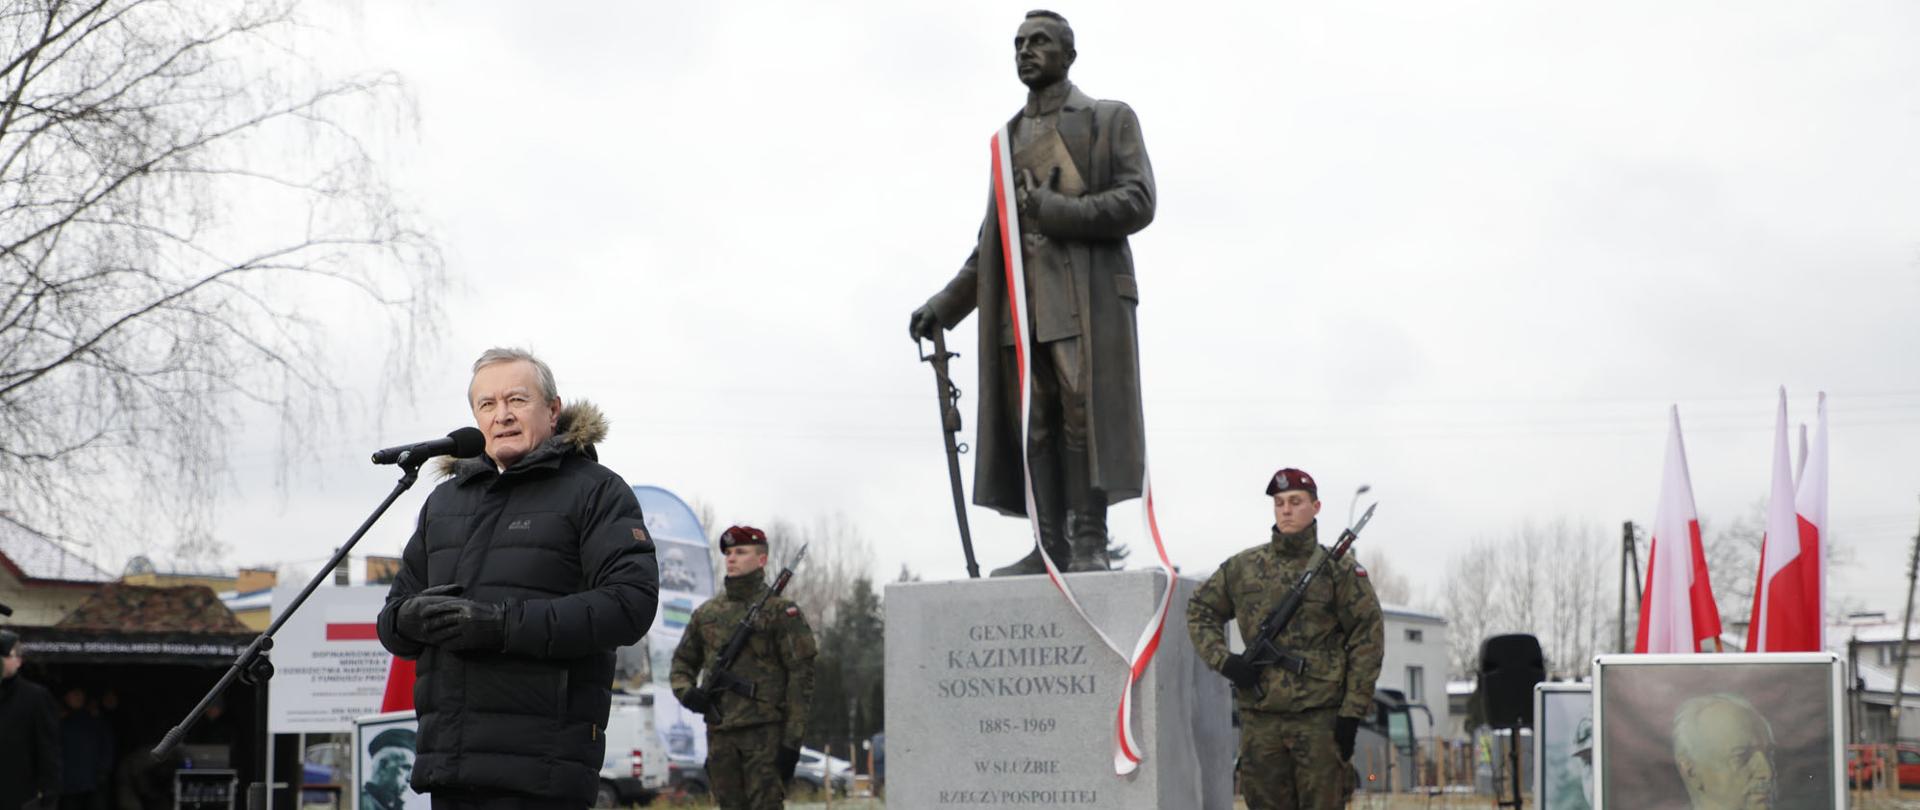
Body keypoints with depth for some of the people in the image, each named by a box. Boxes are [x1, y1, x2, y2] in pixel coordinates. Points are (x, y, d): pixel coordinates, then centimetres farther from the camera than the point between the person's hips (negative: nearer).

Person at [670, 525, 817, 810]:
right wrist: (685, 691, 0)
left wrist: (792, 740, -11)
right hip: (720, 732, 6)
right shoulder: (707, 612, 14)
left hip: (765, 731, -5)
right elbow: (683, 660, 24)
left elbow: (801, 677, -5)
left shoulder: (781, 611, -2)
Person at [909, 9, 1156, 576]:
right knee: (1033, 422, -1)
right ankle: (1050, 549, -2)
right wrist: (945, 305, 14)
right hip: (1019, 298, 5)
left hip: (1087, 293, -5)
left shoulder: (1111, 120, 8)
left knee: (1085, 411, -11)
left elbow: (1138, 203, -4)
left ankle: (1089, 546, -10)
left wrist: (1053, 209, -13)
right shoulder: (1007, 137, 23)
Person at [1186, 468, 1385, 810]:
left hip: (1321, 718, -3)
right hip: (1260, 717, 3)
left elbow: (1368, 640, -1)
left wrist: (1352, 711, -6)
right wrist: (1223, 660, 3)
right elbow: (1200, 611, 20)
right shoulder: (1242, 567, 10)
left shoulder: (1339, 570, 1)